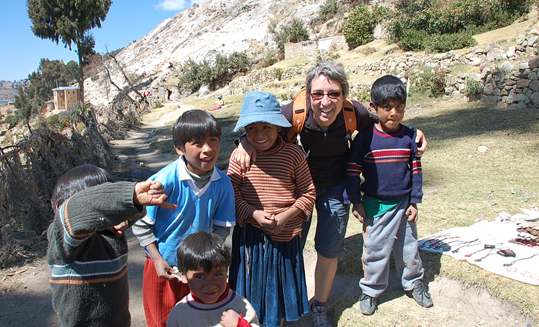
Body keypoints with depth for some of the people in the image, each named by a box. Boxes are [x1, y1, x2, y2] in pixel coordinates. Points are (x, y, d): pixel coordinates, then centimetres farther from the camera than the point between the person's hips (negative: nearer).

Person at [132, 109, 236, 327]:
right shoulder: (165, 181, -26)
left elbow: (221, 228, -5)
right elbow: (140, 224, -15)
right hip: (163, 266, -2)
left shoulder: (223, 183, -15)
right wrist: (158, 259, -14)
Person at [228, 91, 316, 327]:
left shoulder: (293, 154, -10)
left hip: (284, 233, 0)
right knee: (251, 282, 16)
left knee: (280, 282, 19)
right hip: (249, 234, 0)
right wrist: (254, 213, -19)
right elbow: (232, 193, -5)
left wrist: (286, 216, -16)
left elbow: (308, 193, -5)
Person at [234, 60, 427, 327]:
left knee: (329, 252, 11)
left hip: (335, 187, 1)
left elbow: (378, 126, 1)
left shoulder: (355, 114, -24)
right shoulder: (294, 113, -29)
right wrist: (246, 141, -31)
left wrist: (413, 132, -9)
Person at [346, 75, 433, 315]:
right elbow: (352, 171, -6)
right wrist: (356, 202, -6)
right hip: (375, 205, -2)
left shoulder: (409, 136, -2)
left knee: (408, 245, 16)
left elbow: (416, 170, 5)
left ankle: (414, 282, 39)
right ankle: (370, 289, 25)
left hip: (403, 202, 3)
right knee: (375, 248, 6)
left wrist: (414, 202, 3)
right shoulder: (365, 138, -10)